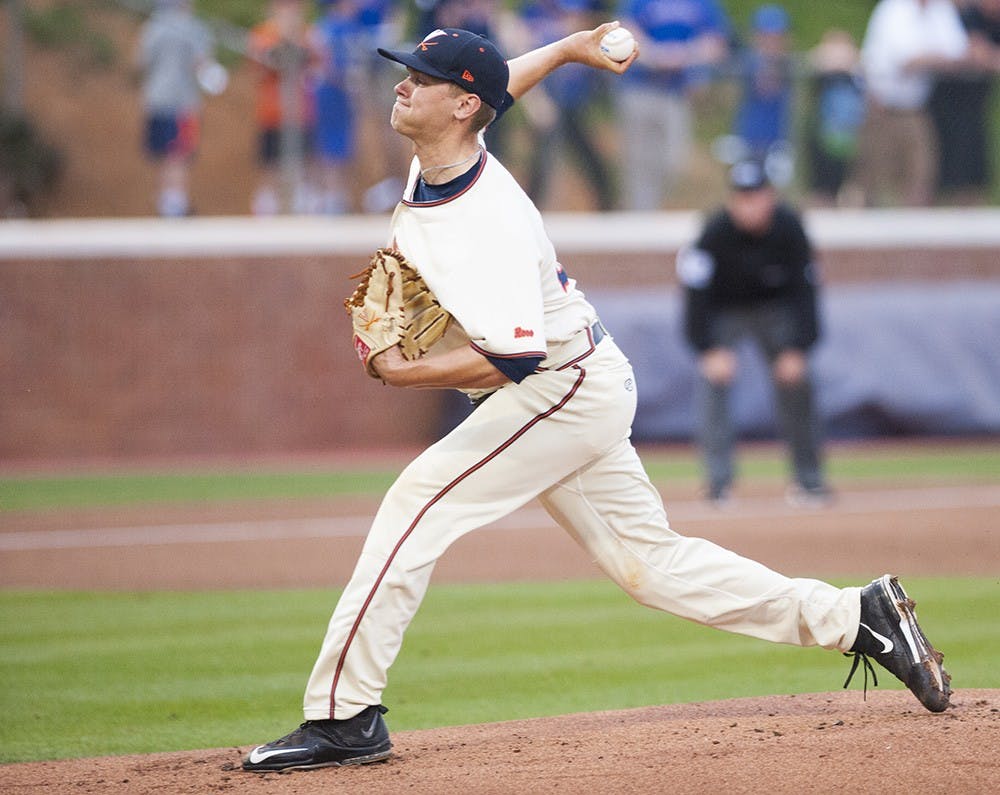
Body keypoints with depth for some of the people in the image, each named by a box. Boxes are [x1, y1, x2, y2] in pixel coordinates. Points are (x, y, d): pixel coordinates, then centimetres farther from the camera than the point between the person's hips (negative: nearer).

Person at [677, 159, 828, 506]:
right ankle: (719, 479, -23)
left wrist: (797, 349, -20)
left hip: (774, 309, 2)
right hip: (722, 311, -2)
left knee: (794, 380, -7)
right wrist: (710, 349, -34)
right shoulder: (716, 232, -28)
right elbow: (697, 295, -26)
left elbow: (803, 290, -15)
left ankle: (809, 479, 6)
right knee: (714, 378, -21)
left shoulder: (789, 227, -21)